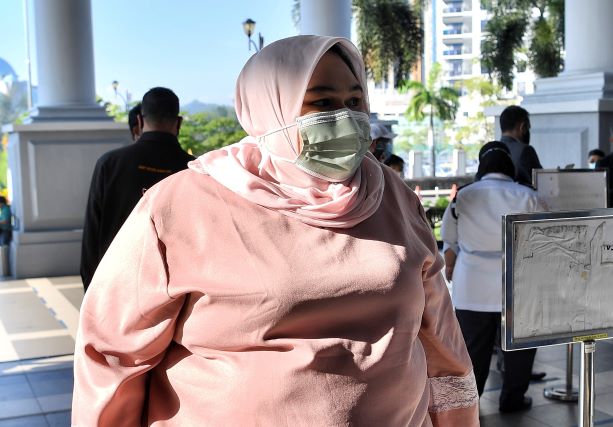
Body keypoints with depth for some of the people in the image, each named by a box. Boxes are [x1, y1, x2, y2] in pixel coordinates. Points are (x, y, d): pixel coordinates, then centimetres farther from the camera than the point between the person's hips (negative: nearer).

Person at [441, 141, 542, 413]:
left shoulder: (462, 197, 0)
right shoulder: (527, 197, -3)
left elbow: (450, 245, 4)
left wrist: (449, 274, 19)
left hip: (472, 287, 1)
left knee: (474, 347, 9)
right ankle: (512, 399, 23)